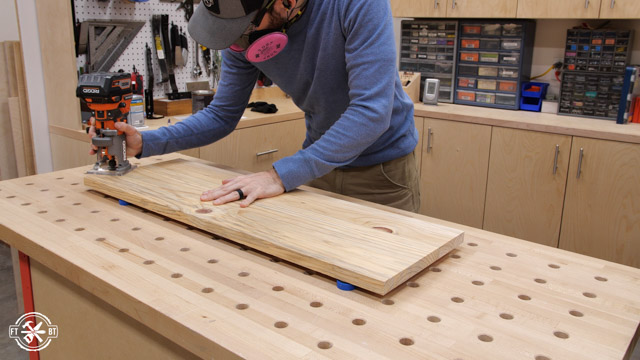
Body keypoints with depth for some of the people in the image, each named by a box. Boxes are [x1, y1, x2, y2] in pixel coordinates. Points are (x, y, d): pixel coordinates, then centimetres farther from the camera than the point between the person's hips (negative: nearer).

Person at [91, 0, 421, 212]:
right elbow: (221, 115, 1)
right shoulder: (243, 36, -11)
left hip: (382, 168, -4)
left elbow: (372, 111, -33)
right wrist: (145, 142, -11)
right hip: (321, 161, 4)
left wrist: (282, 175, -36)